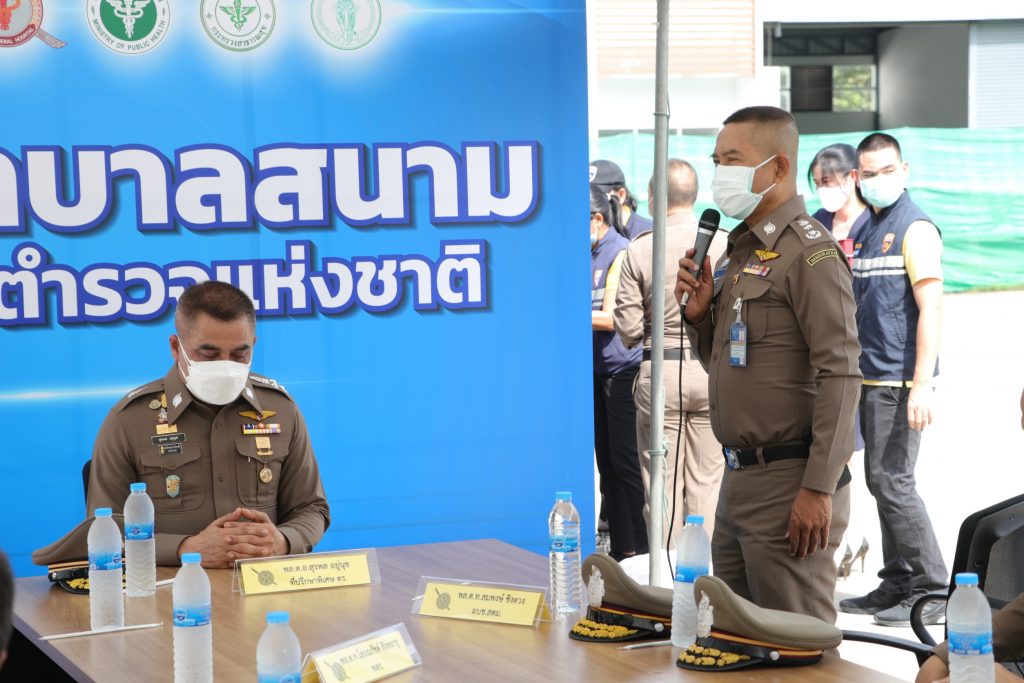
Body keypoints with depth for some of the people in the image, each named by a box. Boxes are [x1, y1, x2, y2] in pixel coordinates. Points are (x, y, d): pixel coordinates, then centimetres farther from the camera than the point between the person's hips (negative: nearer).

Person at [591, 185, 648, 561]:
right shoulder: (589, 254, 14)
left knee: (626, 463, -7)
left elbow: (611, 318, -15)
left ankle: (640, 550, -2)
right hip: (597, 371, 9)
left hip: (623, 370, -9)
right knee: (607, 464, 11)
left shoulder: (620, 252, -11)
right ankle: (620, 548, 17)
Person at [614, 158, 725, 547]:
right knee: (707, 481, 8)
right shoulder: (725, 245, -5)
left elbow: (628, 329, -7)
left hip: (659, 371, -1)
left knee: (663, 483, 6)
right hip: (712, 370, 1)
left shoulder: (639, 251, -7)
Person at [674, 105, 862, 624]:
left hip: (789, 483, -9)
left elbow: (840, 375, -19)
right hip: (740, 478, 9)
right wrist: (698, 312, 3)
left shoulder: (809, 251, -12)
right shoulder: (738, 251, 16)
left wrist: (819, 489, -22)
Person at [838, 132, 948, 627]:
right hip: (870, 377, 8)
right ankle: (897, 584, 19)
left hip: (900, 377, -8)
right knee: (881, 480, 11)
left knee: (891, 480, -9)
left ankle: (931, 590, -2)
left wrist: (921, 385, -22)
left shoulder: (915, 229, -10)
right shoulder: (865, 229, 15)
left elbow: (930, 309, -16)